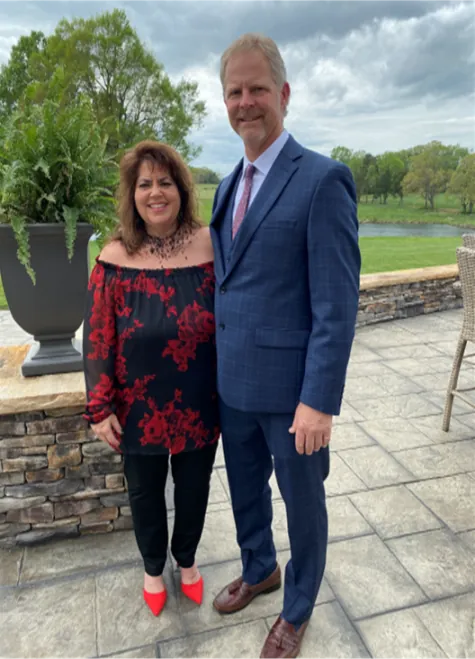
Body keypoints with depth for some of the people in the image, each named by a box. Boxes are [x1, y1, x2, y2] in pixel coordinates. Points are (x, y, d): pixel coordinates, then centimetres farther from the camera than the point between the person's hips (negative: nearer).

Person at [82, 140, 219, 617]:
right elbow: (97, 340, -6)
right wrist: (99, 408, -6)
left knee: (193, 487, 19)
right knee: (145, 492, 20)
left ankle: (187, 560, 50)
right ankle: (153, 568, 50)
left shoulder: (210, 248, -9)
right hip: (139, 410, 0)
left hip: (198, 406, 1)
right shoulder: (115, 258, -11)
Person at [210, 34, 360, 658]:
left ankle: (297, 608, 43)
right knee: (245, 489, 24)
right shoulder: (228, 187, 10)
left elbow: (338, 307, -18)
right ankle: (258, 570, 53)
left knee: (302, 500, 16)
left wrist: (319, 402, -19)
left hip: (290, 388, -6)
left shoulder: (323, 179, -14)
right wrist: (216, 368, 14)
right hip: (234, 382, 7)